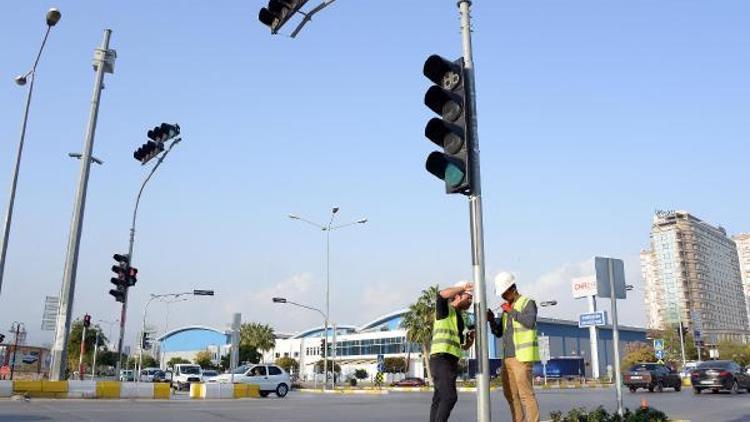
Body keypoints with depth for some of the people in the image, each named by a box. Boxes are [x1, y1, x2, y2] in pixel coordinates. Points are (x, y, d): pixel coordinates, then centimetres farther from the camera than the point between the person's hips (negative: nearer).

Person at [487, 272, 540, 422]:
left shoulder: (528, 303, -4)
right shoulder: (507, 308, 18)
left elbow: (530, 322, -24)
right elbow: (498, 332, 17)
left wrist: (512, 311, -19)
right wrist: (491, 319, -1)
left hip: (522, 356, -8)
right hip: (508, 357, 8)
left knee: (525, 393, -10)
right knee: (510, 393, 10)